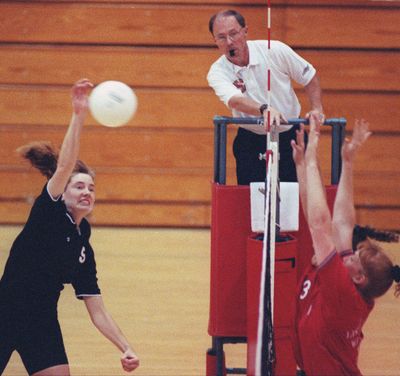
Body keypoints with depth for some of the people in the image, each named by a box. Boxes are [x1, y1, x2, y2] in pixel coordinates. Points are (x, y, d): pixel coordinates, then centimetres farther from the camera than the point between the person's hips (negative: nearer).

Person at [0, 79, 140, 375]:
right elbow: (64, 166, -24)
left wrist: (125, 348, -5)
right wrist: (79, 115, -34)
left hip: (42, 324, 6)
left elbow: (98, 313, 9)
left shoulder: (83, 250, 8)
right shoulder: (48, 213, -7)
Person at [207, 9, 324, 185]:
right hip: (251, 142, 0)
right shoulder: (217, 72, -14)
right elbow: (234, 100, -34)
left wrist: (317, 109, -10)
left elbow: (309, 77, 3)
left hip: (291, 138, 0)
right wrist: (264, 109, -52)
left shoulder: (275, 50, -11)